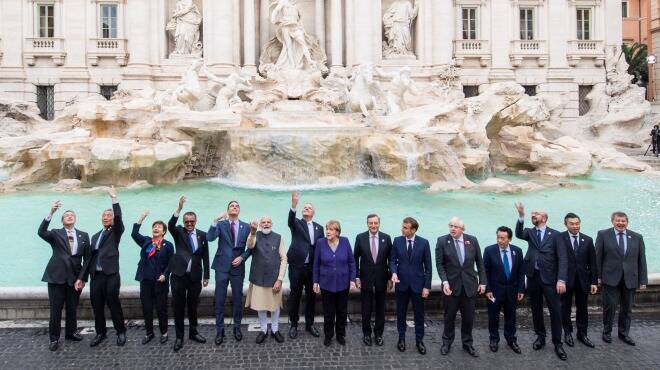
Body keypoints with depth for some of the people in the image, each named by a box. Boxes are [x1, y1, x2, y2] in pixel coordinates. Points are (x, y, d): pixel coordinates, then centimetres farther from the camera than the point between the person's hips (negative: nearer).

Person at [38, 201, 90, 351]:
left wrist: (84, 278, 1)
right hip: (56, 276, -2)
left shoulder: (83, 236, 8)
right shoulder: (56, 233, 3)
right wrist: (51, 212, -29)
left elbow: (87, 258, 8)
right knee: (55, 309, 1)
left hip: (75, 277, 2)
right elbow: (41, 232, -19)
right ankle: (54, 338, 12)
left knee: (72, 308, 11)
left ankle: (71, 332, 28)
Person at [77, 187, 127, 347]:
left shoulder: (116, 232, 6)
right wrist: (81, 277, 11)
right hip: (96, 276, 5)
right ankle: (100, 333, 22)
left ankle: (121, 332, 13)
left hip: (111, 275, -5)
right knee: (97, 306, 7)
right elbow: (90, 258, 17)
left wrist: (114, 198, -17)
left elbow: (119, 217, -15)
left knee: (114, 304, -2)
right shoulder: (95, 236, 20)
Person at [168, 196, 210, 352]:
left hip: (195, 276, 1)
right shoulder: (178, 232, 0)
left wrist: (206, 276, 6)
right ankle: (179, 337, 14)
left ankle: (193, 332, 29)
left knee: (193, 306, 13)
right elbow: (170, 225, -23)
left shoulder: (202, 235, 4)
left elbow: (205, 257, 7)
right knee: (178, 307, 4)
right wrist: (179, 208, -36)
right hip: (179, 275, -1)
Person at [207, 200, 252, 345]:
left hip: (238, 267, 1)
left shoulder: (246, 226, 4)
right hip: (222, 266, -1)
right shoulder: (221, 224, 0)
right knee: (219, 300, 2)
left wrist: (242, 257, -9)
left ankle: (237, 327, 25)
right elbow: (210, 238, -17)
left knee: (237, 299, 9)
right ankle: (219, 330, 13)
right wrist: (216, 220, -27)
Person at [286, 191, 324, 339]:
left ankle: (310, 324, 24)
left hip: (312, 267, 3)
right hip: (296, 265, -3)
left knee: (311, 296, 10)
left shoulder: (319, 227, 11)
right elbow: (290, 220, -22)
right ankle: (293, 325, 15)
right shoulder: (296, 223, 2)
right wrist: (294, 205, -41)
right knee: (295, 295, 4)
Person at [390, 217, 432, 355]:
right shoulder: (397, 241, -3)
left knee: (419, 314, 7)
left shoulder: (423, 243, -8)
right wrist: (394, 272, -17)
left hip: (418, 284, -1)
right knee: (401, 312, 12)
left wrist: (427, 286, -6)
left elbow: (428, 266, -4)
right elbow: (393, 260, 4)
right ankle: (401, 338, 27)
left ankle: (419, 340, 21)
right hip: (401, 283, 1)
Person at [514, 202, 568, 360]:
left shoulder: (555, 234, -1)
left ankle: (557, 343, 10)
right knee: (536, 309, 13)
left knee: (555, 310, -2)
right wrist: (521, 216, -31)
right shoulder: (529, 232, 8)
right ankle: (540, 337, 28)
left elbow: (562, 258, -7)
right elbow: (519, 234, -16)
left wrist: (561, 279, -17)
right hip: (533, 276, 3)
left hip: (549, 277, -3)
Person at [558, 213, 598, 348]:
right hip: (566, 279, -3)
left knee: (582, 308, 12)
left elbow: (592, 262, 3)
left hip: (583, 279, 3)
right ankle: (568, 333, 26)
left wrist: (594, 281, 1)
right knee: (565, 308, 10)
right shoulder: (560, 238, -8)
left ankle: (582, 333, 26)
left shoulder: (588, 240, 2)